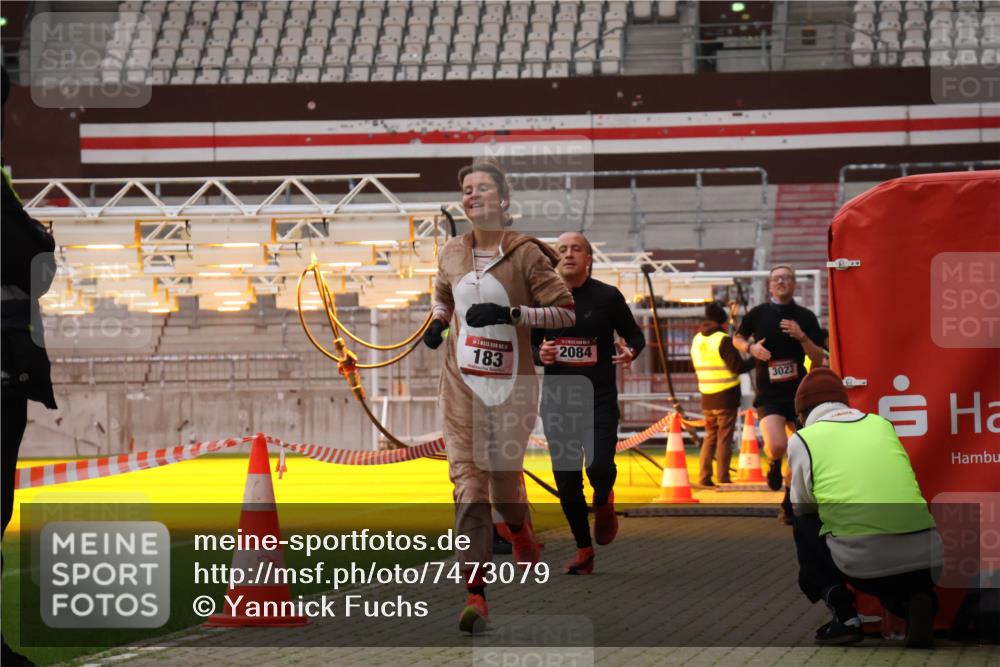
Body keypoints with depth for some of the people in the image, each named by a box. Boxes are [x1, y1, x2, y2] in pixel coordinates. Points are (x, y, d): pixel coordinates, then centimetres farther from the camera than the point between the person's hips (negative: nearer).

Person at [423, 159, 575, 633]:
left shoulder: (526, 253, -7)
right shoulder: (451, 254, 7)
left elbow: (566, 312, -10)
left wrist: (510, 313, -21)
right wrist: (438, 322, 7)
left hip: (511, 384, -3)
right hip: (462, 384, 3)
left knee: (504, 483, 8)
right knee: (469, 484, -9)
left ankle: (520, 530, 46)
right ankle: (475, 594, -14)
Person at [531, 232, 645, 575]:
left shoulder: (608, 296, -3)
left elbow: (634, 334, 7)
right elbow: (528, 343, 14)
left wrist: (630, 351, -15)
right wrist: (539, 355, -8)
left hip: (599, 398, -3)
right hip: (557, 400, 3)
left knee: (599, 466, -20)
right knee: (566, 480, 1)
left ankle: (603, 502, 17)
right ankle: (583, 550, 16)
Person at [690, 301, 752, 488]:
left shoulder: (697, 340, 8)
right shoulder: (723, 341, -13)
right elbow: (738, 367, -15)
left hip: (707, 397, 6)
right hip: (726, 397, -6)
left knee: (710, 436, 15)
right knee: (724, 438, -1)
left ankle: (704, 477, 9)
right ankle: (723, 479, -2)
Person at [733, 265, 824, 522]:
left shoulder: (806, 317, 2)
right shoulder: (758, 313, 0)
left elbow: (818, 360, 0)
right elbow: (737, 338, 16)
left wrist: (801, 337, -16)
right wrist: (750, 347, -6)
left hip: (798, 392, 2)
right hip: (769, 394, -2)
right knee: (777, 446, -24)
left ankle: (789, 502, 21)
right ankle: (774, 464, 12)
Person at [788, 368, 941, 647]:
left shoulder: (803, 439, 10)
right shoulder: (883, 424, 21)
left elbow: (803, 509, 20)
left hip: (863, 561, -4)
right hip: (925, 556, 4)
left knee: (803, 528, 27)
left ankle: (843, 615, 10)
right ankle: (915, 600, 4)